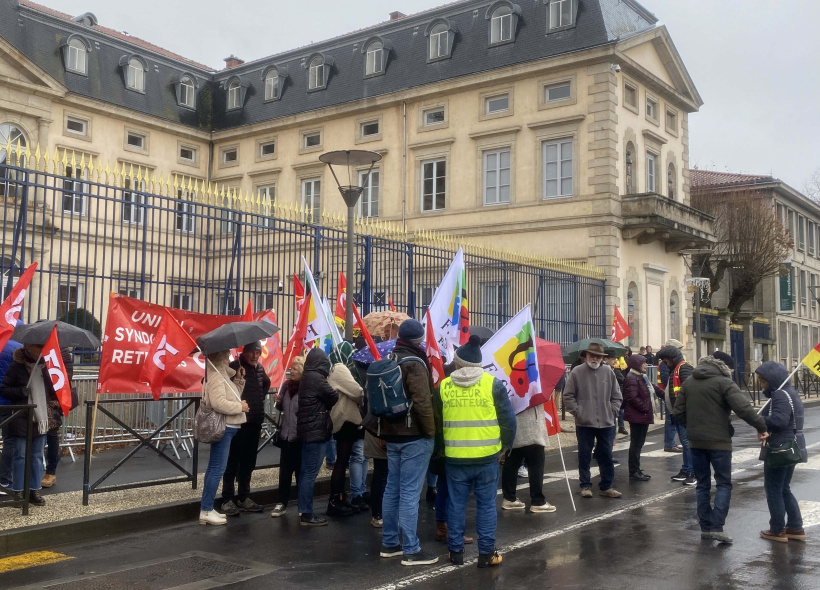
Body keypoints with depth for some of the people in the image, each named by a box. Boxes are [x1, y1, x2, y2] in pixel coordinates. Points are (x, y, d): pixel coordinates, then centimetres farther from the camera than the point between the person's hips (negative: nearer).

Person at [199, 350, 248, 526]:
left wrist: (238, 379, 9)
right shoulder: (216, 376, -16)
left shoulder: (223, 374, 16)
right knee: (217, 469, -8)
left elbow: (233, 395, 21)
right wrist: (240, 407, -17)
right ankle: (206, 511, -3)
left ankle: (207, 509, 19)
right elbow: (218, 403, -28)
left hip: (227, 427, 11)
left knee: (214, 468, 13)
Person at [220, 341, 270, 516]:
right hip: (237, 422, -6)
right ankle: (227, 500, 5)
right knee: (233, 462, -1)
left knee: (248, 462, 12)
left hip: (255, 423, 6)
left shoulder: (259, 369, 10)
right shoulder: (233, 367, -11)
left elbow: (266, 383, 31)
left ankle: (244, 498, 21)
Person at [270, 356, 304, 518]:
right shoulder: (286, 385, 4)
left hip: (300, 436, -5)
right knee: (285, 470, 11)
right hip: (286, 434, 5)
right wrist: (278, 401, -3)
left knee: (300, 471, 7)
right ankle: (282, 503, 19)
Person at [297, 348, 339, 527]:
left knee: (306, 472, 13)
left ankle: (303, 511, 20)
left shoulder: (306, 377, 13)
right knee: (310, 473, -6)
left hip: (308, 429, 10)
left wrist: (321, 406, 1)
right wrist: (325, 406, 5)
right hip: (316, 431, -10)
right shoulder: (316, 378, -16)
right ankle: (307, 514, -3)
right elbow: (333, 397, -13)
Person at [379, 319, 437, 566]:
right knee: (410, 493, -6)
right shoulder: (414, 363, -14)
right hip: (414, 437, -8)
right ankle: (411, 551, -2)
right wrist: (431, 432, -10)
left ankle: (389, 543, 21)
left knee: (392, 489, 13)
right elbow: (423, 402, -21)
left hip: (392, 435, 8)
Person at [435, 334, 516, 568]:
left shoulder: (443, 386, 3)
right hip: (487, 455, -1)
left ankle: (456, 551, 17)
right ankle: (486, 553, 10)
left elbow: (436, 422, 12)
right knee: (486, 505, 6)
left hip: (455, 457, 2)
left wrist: (442, 447, 24)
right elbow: (508, 418, -3)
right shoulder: (492, 383, -3)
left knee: (456, 505, 10)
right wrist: (505, 446, 9)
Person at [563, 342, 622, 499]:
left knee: (606, 456, 9)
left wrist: (612, 412, 1)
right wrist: (577, 412, -7)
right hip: (584, 423, -2)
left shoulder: (608, 373, 3)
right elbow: (568, 396, -1)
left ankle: (606, 487, 20)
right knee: (584, 456, 6)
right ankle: (586, 486, 17)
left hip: (606, 423, 2)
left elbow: (617, 397, 11)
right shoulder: (577, 372, -4)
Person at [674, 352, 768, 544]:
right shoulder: (724, 383, -11)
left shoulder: (688, 383, 8)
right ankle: (717, 527, -6)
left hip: (696, 442, 5)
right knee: (724, 484, 4)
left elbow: (678, 411, 8)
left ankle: (705, 527, 15)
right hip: (719, 442, -5)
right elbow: (743, 408, -22)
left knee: (703, 484, 13)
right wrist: (761, 426, -15)